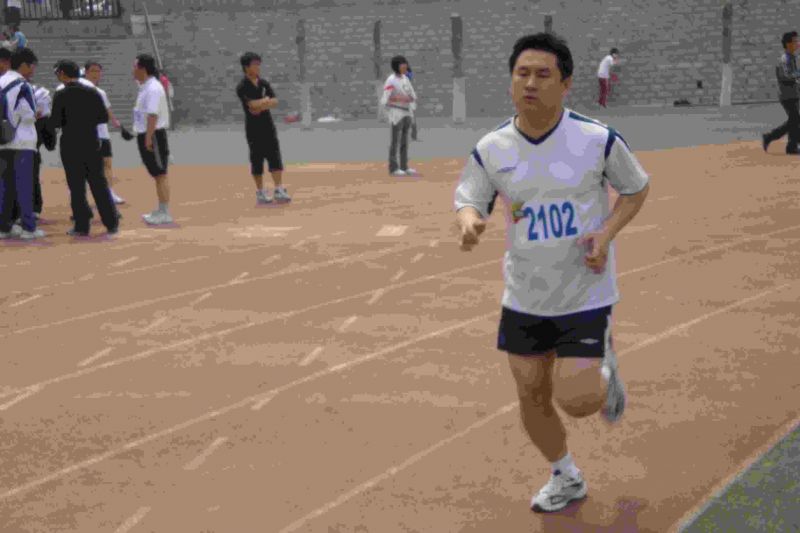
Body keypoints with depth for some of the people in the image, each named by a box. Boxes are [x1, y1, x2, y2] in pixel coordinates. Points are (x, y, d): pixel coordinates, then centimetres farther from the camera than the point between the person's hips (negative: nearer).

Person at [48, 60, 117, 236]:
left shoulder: (61, 95, -9)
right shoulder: (92, 92, 2)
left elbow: (55, 122, -11)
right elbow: (104, 117, 3)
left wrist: (50, 126, 11)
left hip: (70, 145, -3)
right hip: (92, 144, 3)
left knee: (76, 187, 3)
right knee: (99, 184, 9)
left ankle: (82, 226, 4)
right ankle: (112, 223, 9)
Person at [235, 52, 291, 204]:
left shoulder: (264, 83, 9)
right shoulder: (242, 87, -9)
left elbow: (275, 101, 1)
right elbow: (253, 104, -20)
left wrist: (261, 105, -14)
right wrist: (266, 100, -5)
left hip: (268, 125, 5)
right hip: (253, 127, -5)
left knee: (275, 157, -4)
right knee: (257, 159, 2)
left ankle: (279, 190, -6)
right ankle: (260, 192, 10)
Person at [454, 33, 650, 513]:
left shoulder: (598, 140, -14)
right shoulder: (491, 149, -7)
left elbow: (637, 188, 1)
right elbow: (468, 199, 0)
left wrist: (607, 232, -16)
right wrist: (469, 222, -26)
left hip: (585, 293, -3)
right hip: (524, 297, 4)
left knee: (576, 401, -11)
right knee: (532, 394, 11)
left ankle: (604, 367, 26)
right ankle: (567, 479, 35)